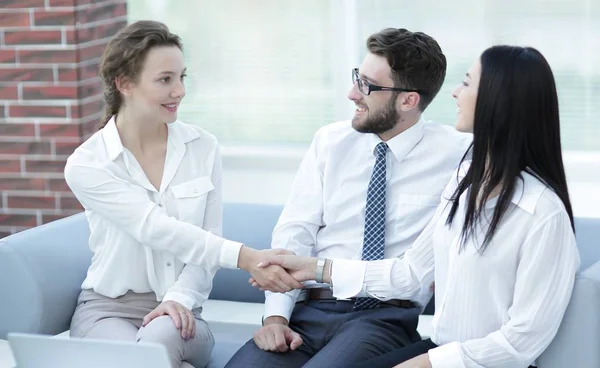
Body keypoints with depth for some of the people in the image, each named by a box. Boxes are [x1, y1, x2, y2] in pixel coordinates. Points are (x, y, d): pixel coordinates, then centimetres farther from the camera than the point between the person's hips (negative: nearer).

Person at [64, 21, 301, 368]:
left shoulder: (203, 147, 0)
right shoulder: (86, 165, -9)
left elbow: (207, 238, 2)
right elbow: (156, 229, -22)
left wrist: (181, 297, -18)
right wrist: (246, 257, -34)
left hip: (179, 309, 1)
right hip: (107, 308, -1)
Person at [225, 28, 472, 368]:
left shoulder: (455, 153, 2)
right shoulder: (331, 142, 10)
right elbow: (294, 232, 4)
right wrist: (276, 316, -8)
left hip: (385, 316, -3)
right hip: (309, 310, 3)